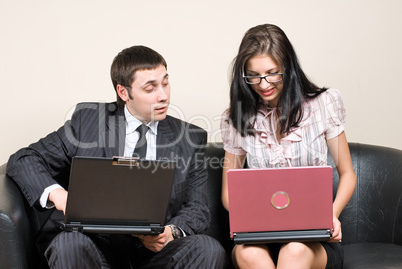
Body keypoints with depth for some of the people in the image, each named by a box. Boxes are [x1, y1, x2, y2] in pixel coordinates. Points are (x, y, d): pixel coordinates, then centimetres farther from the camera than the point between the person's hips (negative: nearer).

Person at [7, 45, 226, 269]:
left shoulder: (190, 138, 11)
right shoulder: (88, 120, 7)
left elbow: (197, 209, 8)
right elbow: (23, 160, 6)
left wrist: (171, 232, -16)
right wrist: (55, 193, -15)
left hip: (154, 248, 2)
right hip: (95, 243, -2)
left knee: (209, 249, -27)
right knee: (70, 242, -35)